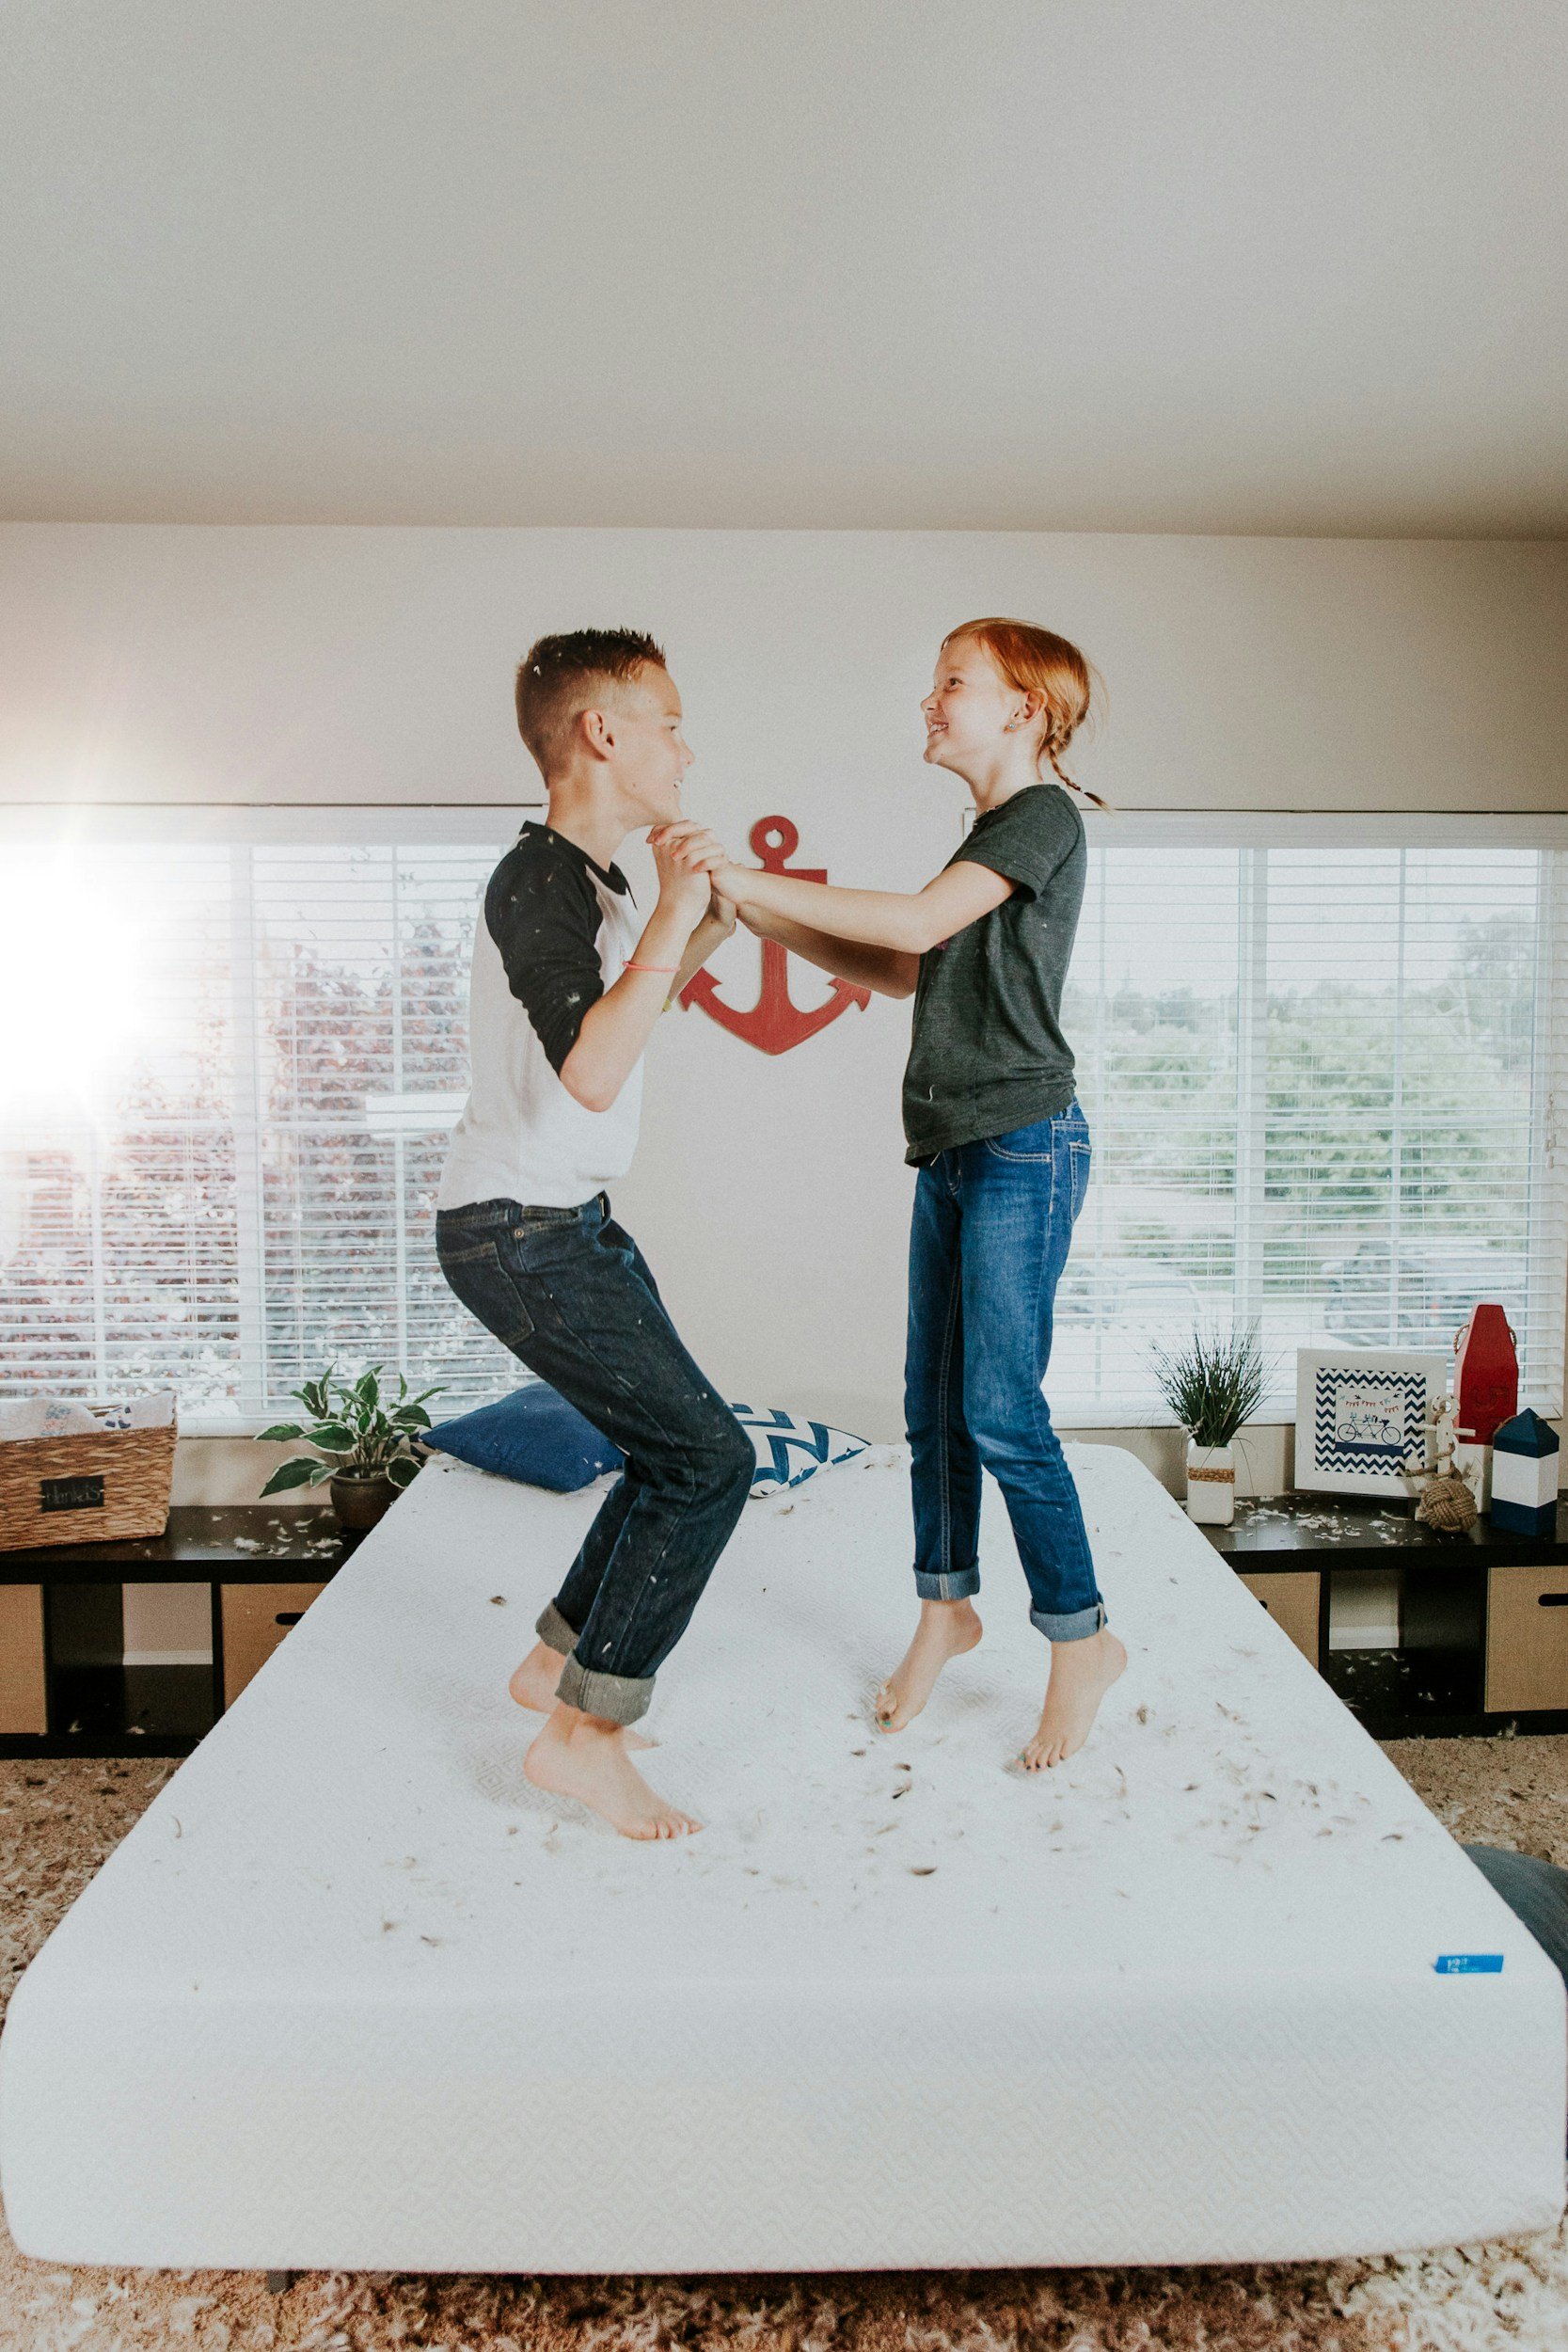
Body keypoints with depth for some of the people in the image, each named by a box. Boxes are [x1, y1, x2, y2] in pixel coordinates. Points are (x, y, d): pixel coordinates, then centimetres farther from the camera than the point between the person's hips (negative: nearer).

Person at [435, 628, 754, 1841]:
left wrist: (703, 936, 18)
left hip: (573, 1219, 10)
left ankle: (561, 1661, 30)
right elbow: (591, 1076, -33)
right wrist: (675, 913, -27)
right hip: (519, 1234, -10)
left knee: (678, 1449, 14)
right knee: (710, 1457, -10)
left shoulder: (596, 880, 10)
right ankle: (583, 1732, 1)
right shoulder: (536, 879, -19)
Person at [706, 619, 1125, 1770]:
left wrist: (746, 879, -17)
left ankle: (1083, 1637, 10)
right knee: (934, 1401, 11)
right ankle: (948, 1605, 26)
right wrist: (761, 915, 9)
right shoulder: (990, 835, 20)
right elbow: (903, 973, 17)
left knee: (1000, 1407, -7)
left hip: (1023, 1146, -8)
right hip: (953, 1151, 9)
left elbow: (915, 923, -19)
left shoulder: (1044, 815, -7)